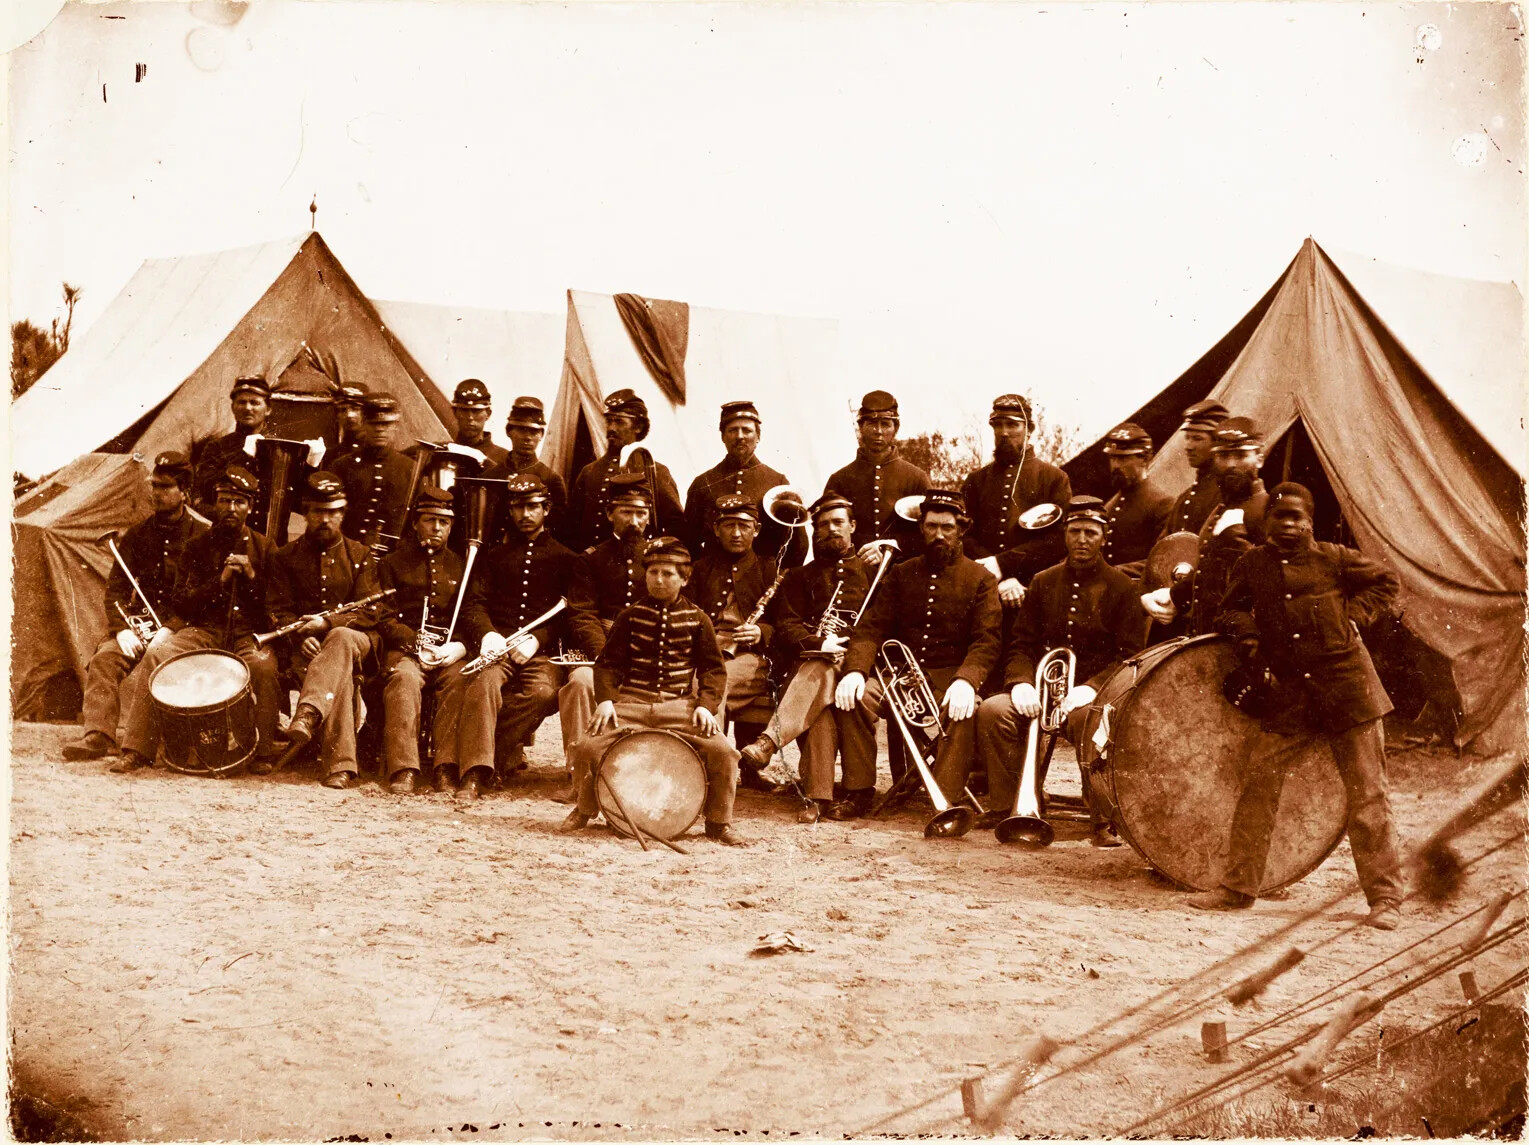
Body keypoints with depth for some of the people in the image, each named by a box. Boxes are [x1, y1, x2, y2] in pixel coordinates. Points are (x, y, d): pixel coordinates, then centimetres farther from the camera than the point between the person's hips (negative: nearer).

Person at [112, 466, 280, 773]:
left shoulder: (264, 548, 9)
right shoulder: (197, 547, 11)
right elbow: (180, 603, 4)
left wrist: (252, 578, -9)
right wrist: (220, 580, -9)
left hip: (250, 634, -2)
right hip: (204, 631, 2)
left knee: (264, 666, -35)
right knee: (156, 655, -24)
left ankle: (264, 752, -19)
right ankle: (137, 750, -18)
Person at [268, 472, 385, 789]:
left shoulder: (360, 555, 12)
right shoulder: (286, 557, 14)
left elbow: (370, 612, 2)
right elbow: (278, 611, 8)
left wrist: (327, 622, -16)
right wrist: (302, 635, -14)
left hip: (353, 638, 0)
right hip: (306, 646, 1)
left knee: (340, 639, -41)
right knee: (340, 676, -36)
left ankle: (307, 715, -61)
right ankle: (340, 765, -48)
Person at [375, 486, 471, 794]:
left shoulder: (462, 566, 21)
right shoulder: (393, 563, 16)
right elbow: (384, 618, 8)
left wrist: (459, 646, -8)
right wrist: (416, 643, -10)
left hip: (451, 650, 1)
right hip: (405, 648, -1)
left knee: (460, 680, -33)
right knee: (405, 679, -35)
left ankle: (447, 769, -36)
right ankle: (403, 770, -40)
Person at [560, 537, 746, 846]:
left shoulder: (696, 619, 8)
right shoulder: (631, 616, 8)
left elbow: (713, 668, 7)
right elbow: (608, 662, 7)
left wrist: (706, 704, -10)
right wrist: (605, 699, -10)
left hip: (680, 705, 0)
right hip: (631, 702, 0)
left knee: (723, 751, -23)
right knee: (588, 747, -21)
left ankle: (719, 822, 0)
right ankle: (584, 810, 9)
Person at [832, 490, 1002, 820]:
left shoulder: (981, 579, 5)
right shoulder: (902, 574, 14)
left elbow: (986, 641, -6)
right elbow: (871, 627, 5)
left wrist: (966, 681, -26)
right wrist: (854, 669, -15)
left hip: (951, 677, -3)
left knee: (964, 711, -36)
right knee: (855, 697, -25)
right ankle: (858, 792, -16)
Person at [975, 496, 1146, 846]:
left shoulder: (1122, 588, 3)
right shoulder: (1044, 582, 15)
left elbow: (1130, 656, -4)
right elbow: (1020, 643, 13)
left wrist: (1091, 688, -20)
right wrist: (1020, 682, -9)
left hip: (1096, 694, -3)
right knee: (992, 710, -25)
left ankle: (1104, 819, -24)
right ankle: (1005, 807, -13)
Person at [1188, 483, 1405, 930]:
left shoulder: (1334, 558, 1)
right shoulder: (1252, 564, 7)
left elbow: (1386, 583, 12)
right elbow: (1233, 606, 20)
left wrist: (1353, 616, -1)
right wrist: (1246, 632, 1)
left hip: (1347, 685, -2)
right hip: (1290, 695, 2)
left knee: (1367, 794, 1)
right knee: (1258, 784, -3)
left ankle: (1385, 897, 9)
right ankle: (1237, 888, 8)